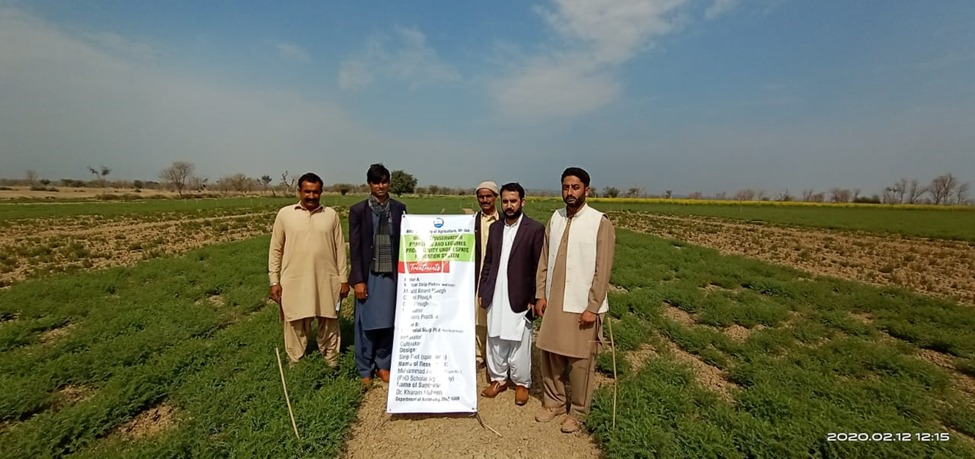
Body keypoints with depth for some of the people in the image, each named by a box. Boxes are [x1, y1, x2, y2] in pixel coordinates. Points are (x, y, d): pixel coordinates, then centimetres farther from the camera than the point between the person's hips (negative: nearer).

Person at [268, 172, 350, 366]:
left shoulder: (331, 215, 2)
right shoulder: (285, 214, -1)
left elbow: (340, 249, 5)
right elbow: (275, 250, 3)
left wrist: (343, 279, 3)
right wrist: (274, 281, -1)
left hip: (326, 282, 1)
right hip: (294, 283, -1)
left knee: (329, 325, 13)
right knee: (295, 326, 11)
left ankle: (332, 363, 30)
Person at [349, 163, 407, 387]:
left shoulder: (399, 208, 3)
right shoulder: (358, 210, -1)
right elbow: (354, 247, -3)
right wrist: (358, 280, -7)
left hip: (392, 275, 2)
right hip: (369, 276, -1)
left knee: (388, 323, 10)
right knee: (366, 324, 7)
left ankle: (383, 365, 29)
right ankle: (365, 370, 25)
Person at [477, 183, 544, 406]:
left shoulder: (535, 229, -8)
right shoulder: (495, 227, 8)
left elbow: (539, 266, -8)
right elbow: (488, 262, 11)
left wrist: (533, 298, -10)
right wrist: (482, 291, 8)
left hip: (520, 297, -4)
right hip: (495, 296, 5)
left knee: (519, 343, 7)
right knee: (495, 341, 14)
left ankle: (521, 383, 27)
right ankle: (498, 379, 32)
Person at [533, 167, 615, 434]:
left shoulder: (600, 223, -10)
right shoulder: (555, 219, 5)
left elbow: (602, 270, -11)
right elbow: (544, 261, 8)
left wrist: (592, 308, -12)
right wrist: (540, 295, 4)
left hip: (582, 306, -4)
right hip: (554, 303, 5)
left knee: (580, 362, 8)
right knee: (550, 355, 14)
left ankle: (578, 412, 30)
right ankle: (553, 402, 36)